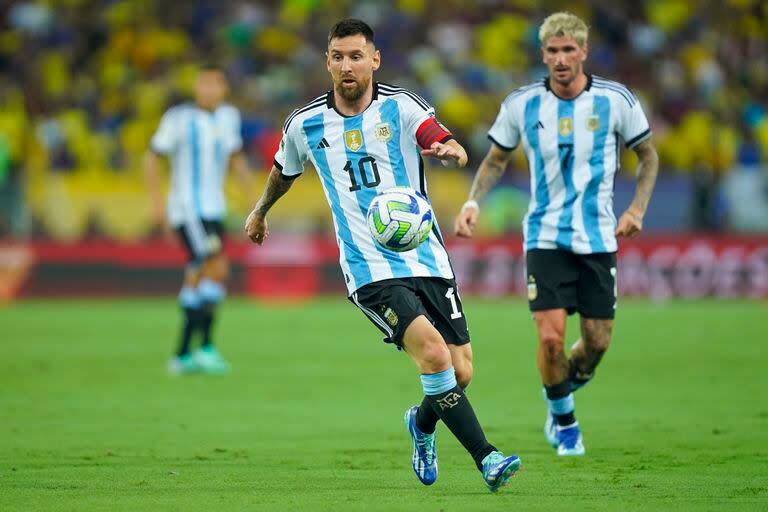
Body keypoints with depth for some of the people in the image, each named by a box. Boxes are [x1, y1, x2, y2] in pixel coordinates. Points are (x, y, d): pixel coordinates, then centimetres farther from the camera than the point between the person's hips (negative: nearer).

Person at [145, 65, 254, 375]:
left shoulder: (228, 117, 9)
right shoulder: (179, 118, -9)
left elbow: (236, 157, 22)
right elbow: (152, 158, -4)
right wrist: (157, 202, -12)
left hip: (213, 210, 7)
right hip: (186, 208, -7)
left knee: (198, 279, 7)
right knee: (217, 268, -19)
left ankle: (183, 355, 13)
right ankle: (206, 347, -15)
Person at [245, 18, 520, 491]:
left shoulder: (401, 107, -2)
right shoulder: (306, 125, 3)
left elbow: (455, 150, -19)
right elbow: (284, 172, 25)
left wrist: (450, 150, -42)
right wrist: (260, 211, 41)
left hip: (427, 258, 2)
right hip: (371, 269, -1)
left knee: (461, 373, 1)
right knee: (433, 351, -24)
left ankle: (423, 425, 36)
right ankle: (486, 456, -16)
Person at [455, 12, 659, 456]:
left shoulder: (617, 100, -5)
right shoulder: (521, 104, -4)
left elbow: (648, 154, 9)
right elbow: (496, 160, 11)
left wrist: (637, 208, -4)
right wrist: (473, 203, -4)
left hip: (598, 238, 1)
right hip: (546, 236, -1)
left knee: (597, 342, 1)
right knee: (551, 337, -13)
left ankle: (564, 393, 33)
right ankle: (563, 420, 12)